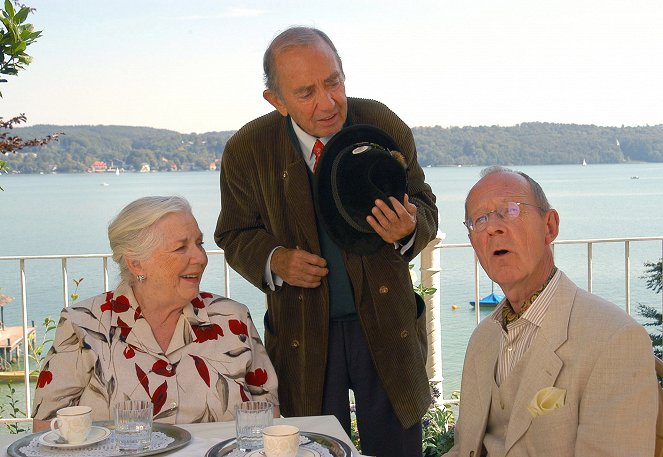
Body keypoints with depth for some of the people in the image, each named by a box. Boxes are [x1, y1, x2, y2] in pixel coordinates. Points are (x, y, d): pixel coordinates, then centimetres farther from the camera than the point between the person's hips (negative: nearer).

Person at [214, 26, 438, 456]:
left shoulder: (385, 127, -9)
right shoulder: (247, 150, -10)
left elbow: (425, 208, 2)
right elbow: (235, 234, 4)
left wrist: (409, 228, -23)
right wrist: (274, 259, -18)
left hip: (386, 324, 1)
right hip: (302, 334, 0)